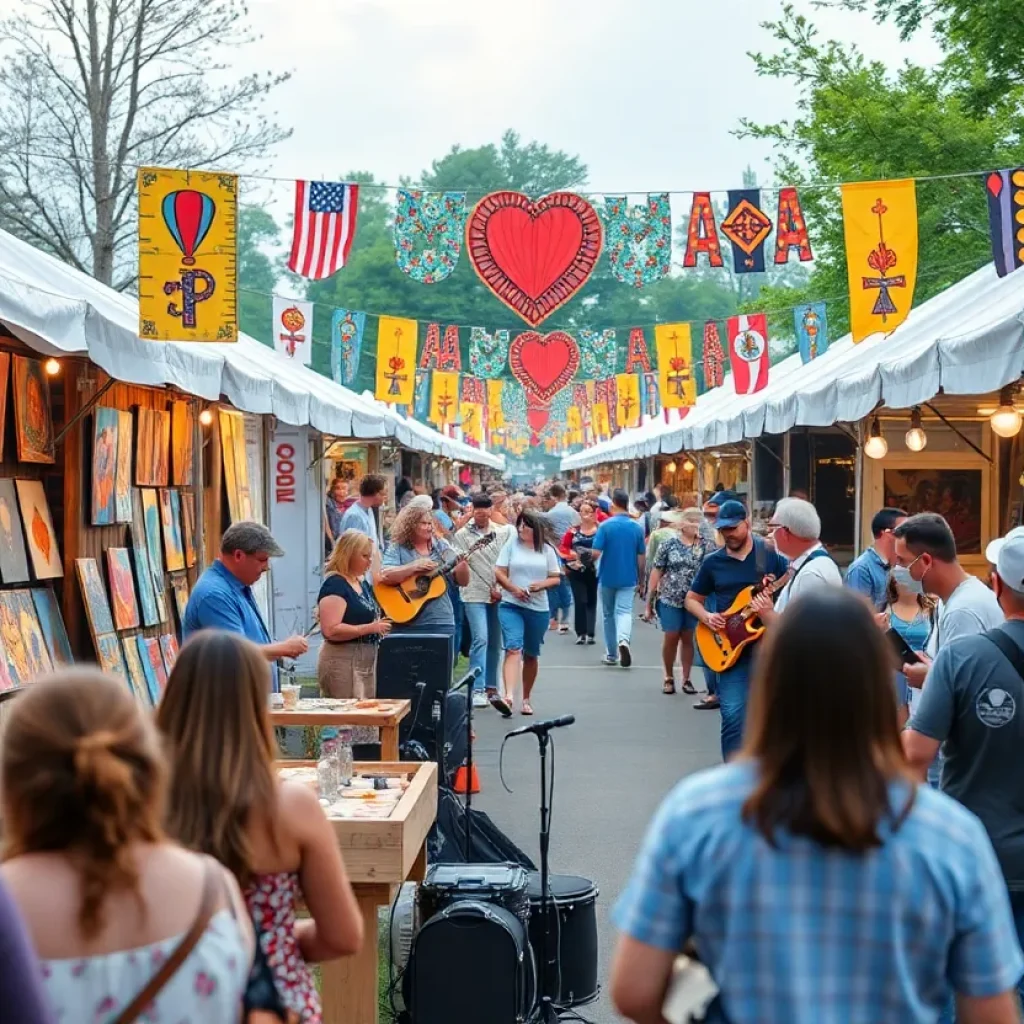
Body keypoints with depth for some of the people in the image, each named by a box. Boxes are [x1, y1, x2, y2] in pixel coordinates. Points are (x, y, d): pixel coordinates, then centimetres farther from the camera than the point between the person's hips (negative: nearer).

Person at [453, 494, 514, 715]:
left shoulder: (504, 533, 10)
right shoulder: (463, 535, 1)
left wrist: (500, 588, -3)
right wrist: (489, 589, -6)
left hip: (499, 595, 4)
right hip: (475, 595, -4)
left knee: (495, 644, 8)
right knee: (480, 639, -15)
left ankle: (491, 687, 17)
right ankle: (477, 690, -17)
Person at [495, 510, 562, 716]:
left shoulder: (546, 550, 5)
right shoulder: (511, 544, 1)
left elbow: (556, 578, 7)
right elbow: (498, 572, -1)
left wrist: (541, 584, -13)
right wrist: (514, 589, -16)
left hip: (538, 608, 2)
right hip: (511, 605, -2)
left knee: (531, 655, 12)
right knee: (513, 649, -18)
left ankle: (526, 699, 25)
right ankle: (509, 696, -28)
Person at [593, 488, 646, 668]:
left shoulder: (605, 525, -11)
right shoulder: (637, 527, -2)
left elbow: (596, 552, -15)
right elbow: (641, 557, 2)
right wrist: (641, 579, 13)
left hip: (607, 577, -1)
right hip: (628, 578, 1)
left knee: (608, 614, 14)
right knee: (624, 612, -1)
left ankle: (611, 654, 21)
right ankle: (623, 640, -32)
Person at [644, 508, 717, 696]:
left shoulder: (707, 543, 1)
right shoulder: (668, 544, -2)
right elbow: (656, 572, 0)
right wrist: (649, 603, -1)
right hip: (670, 599, -1)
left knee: (688, 638, 8)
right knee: (671, 637, 3)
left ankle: (686, 679, 19)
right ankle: (669, 677, 20)